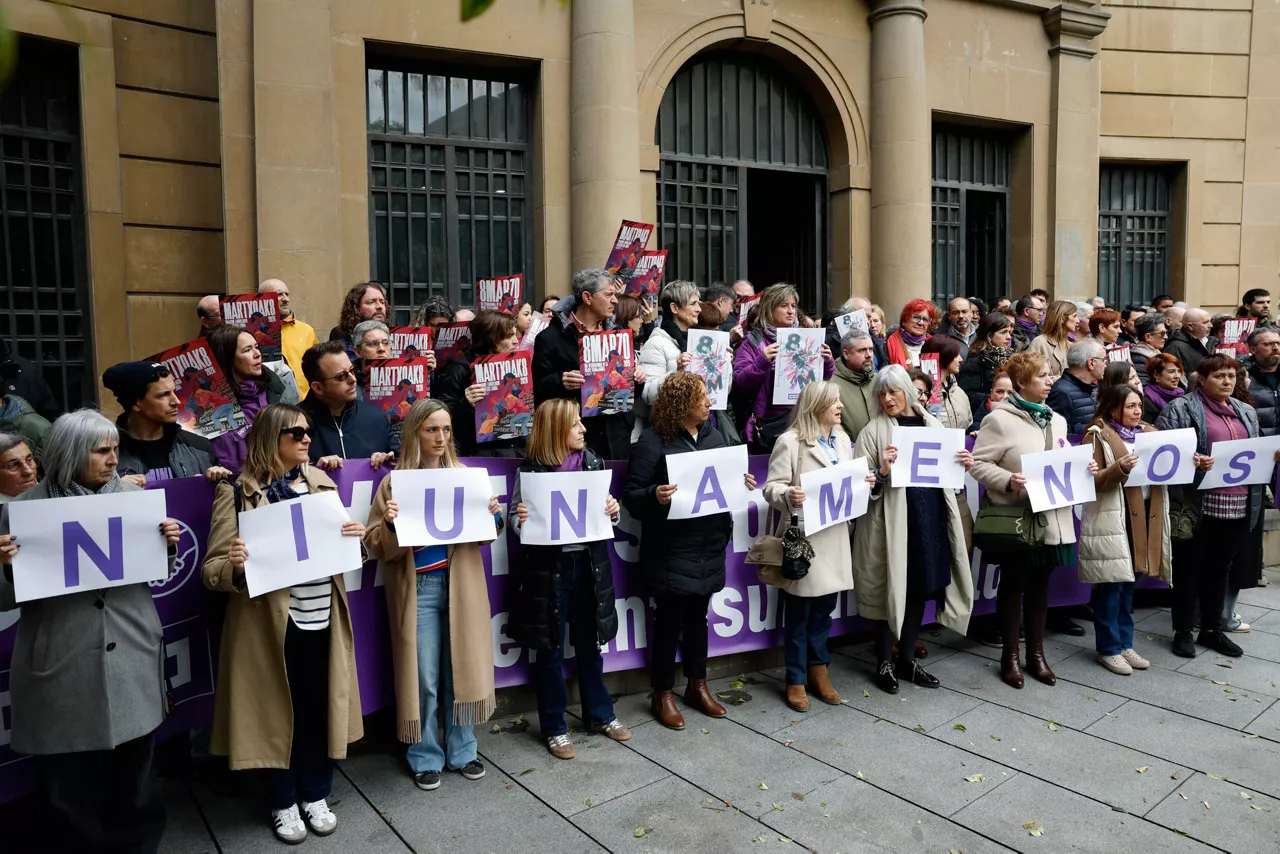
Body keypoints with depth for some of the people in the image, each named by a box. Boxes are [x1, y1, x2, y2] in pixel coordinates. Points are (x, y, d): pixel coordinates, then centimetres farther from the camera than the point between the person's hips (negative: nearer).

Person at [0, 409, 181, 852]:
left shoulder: (133, 495, 3)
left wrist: (168, 546, -8)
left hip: (132, 661, 2)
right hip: (62, 670, -2)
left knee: (135, 777, 15)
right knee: (70, 788, 9)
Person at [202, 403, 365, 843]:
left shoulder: (320, 482, 7)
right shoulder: (237, 492, -6)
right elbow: (211, 570, -9)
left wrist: (357, 535, -7)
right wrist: (235, 566, -31)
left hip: (323, 617, 4)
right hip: (272, 623, -3)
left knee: (322, 708, 12)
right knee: (279, 712, 9)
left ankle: (316, 795, 33)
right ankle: (283, 803, 30)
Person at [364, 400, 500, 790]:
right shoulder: (394, 483, -2)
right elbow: (377, 547, -4)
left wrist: (494, 515, -10)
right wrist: (389, 524, -24)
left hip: (461, 586, 2)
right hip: (418, 589, -2)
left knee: (462, 670, 10)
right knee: (423, 678, 4)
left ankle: (462, 751, 26)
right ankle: (426, 758, 22)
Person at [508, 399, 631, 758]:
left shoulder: (593, 463, 3)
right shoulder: (531, 469, -8)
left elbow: (605, 511, 11)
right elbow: (515, 519, -5)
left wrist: (613, 511, -10)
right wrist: (520, 519, -27)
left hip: (589, 563, 4)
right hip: (549, 566, -3)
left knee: (590, 644, 17)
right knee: (551, 650, 8)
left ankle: (600, 715, 35)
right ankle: (554, 728, 23)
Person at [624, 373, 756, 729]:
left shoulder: (712, 436, 8)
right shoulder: (653, 441, -13)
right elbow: (630, 494, -14)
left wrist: (742, 484, -3)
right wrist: (655, 495, -33)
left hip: (709, 546, 6)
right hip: (671, 550, -6)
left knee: (697, 617, 17)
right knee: (669, 620, 4)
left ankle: (697, 685, 33)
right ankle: (663, 694, 20)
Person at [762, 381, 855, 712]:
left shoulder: (843, 440, 13)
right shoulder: (790, 441, -10)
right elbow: (772, 487, -12)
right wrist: (788, 495, -33)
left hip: (835, 536, 6)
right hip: (803, 537, -6)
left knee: (824, 610, 15)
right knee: (798, 614, 6)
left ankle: (818, 670, 31)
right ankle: (796, 680, 18)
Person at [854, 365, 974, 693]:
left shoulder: (932, 424, 10)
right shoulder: (873, 431, -4)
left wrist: (963, 464, -3)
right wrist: (881, 472, -28)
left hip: (931, 517, 5)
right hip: (892, 521, -5)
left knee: (921, 588, 12)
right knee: (891, 589, 2)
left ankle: (907, 658, 27)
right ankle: (884, 663, 17)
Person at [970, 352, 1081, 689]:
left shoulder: (1056, 420, 12)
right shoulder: (1000, 419, -10)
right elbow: (978, 463, -13)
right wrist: (1008, 480, -26)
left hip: (1052, 516, 6)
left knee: (1040, 584, 13)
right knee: (1013, 584, 6)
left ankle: (1036, 652, 26)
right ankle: (1010, 655, 18)